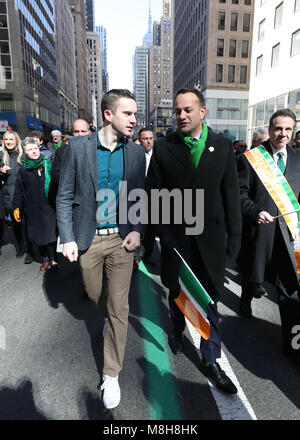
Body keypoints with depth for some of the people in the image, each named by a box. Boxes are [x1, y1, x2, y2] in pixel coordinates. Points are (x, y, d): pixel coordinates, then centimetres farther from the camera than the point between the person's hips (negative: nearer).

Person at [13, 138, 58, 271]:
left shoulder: (48, 164, 3)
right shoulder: (23, 170, 4)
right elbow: (19, 191, 6)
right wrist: (16, 207, 2)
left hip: (49, 206, -1)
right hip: (33, 209, 1)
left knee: (51, 233, 0)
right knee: (38, 234, 7)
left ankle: (52, 258, 15)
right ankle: (45, 258, 23)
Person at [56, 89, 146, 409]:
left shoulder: (136, 153, 1)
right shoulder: (78, 146, -5)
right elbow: (65, 196, -3)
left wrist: (138, 230, -7)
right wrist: (68, 238, -9)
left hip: (121, 239, 0)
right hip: (88, 239, 0)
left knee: (118, 307, 4)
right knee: (96, 295, 19)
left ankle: (111, 374, 22)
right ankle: (110, 319, 55)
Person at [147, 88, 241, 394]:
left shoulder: (223, 146, 0)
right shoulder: (163, 147, -2)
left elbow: (231, 193, 2)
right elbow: (154, 193, -1)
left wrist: (234, 235, 0)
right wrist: (162, 229, -6)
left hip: (210, 236, 0)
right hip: (175, 235, 0)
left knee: (208, 299, 8)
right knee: (177, 291, 19)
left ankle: (211, 360, 26)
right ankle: (177, 331, 48)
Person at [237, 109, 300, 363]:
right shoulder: (251, 157, -3)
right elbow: (241, 193, -5)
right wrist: (256, 212, -18)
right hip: (258, 227, -1)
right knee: (251, 270, 21)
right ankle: (246, 300, 53)